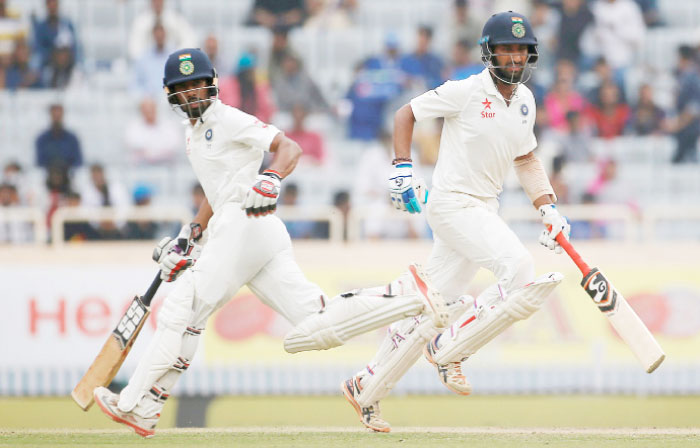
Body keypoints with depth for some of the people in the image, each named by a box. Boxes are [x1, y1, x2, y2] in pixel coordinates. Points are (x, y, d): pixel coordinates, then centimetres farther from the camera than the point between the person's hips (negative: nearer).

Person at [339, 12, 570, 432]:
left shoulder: (524, 100, 9)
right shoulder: (466, 91, -12)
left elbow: (525, 158, 21)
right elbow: (405, 114, -4)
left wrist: (548, 206, 10)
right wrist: (403, 168, -14)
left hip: (485, 209, 8)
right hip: (452, 204, -8)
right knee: (520, 271, -25)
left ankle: (367, 389, 21)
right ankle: (450, 350, -11)